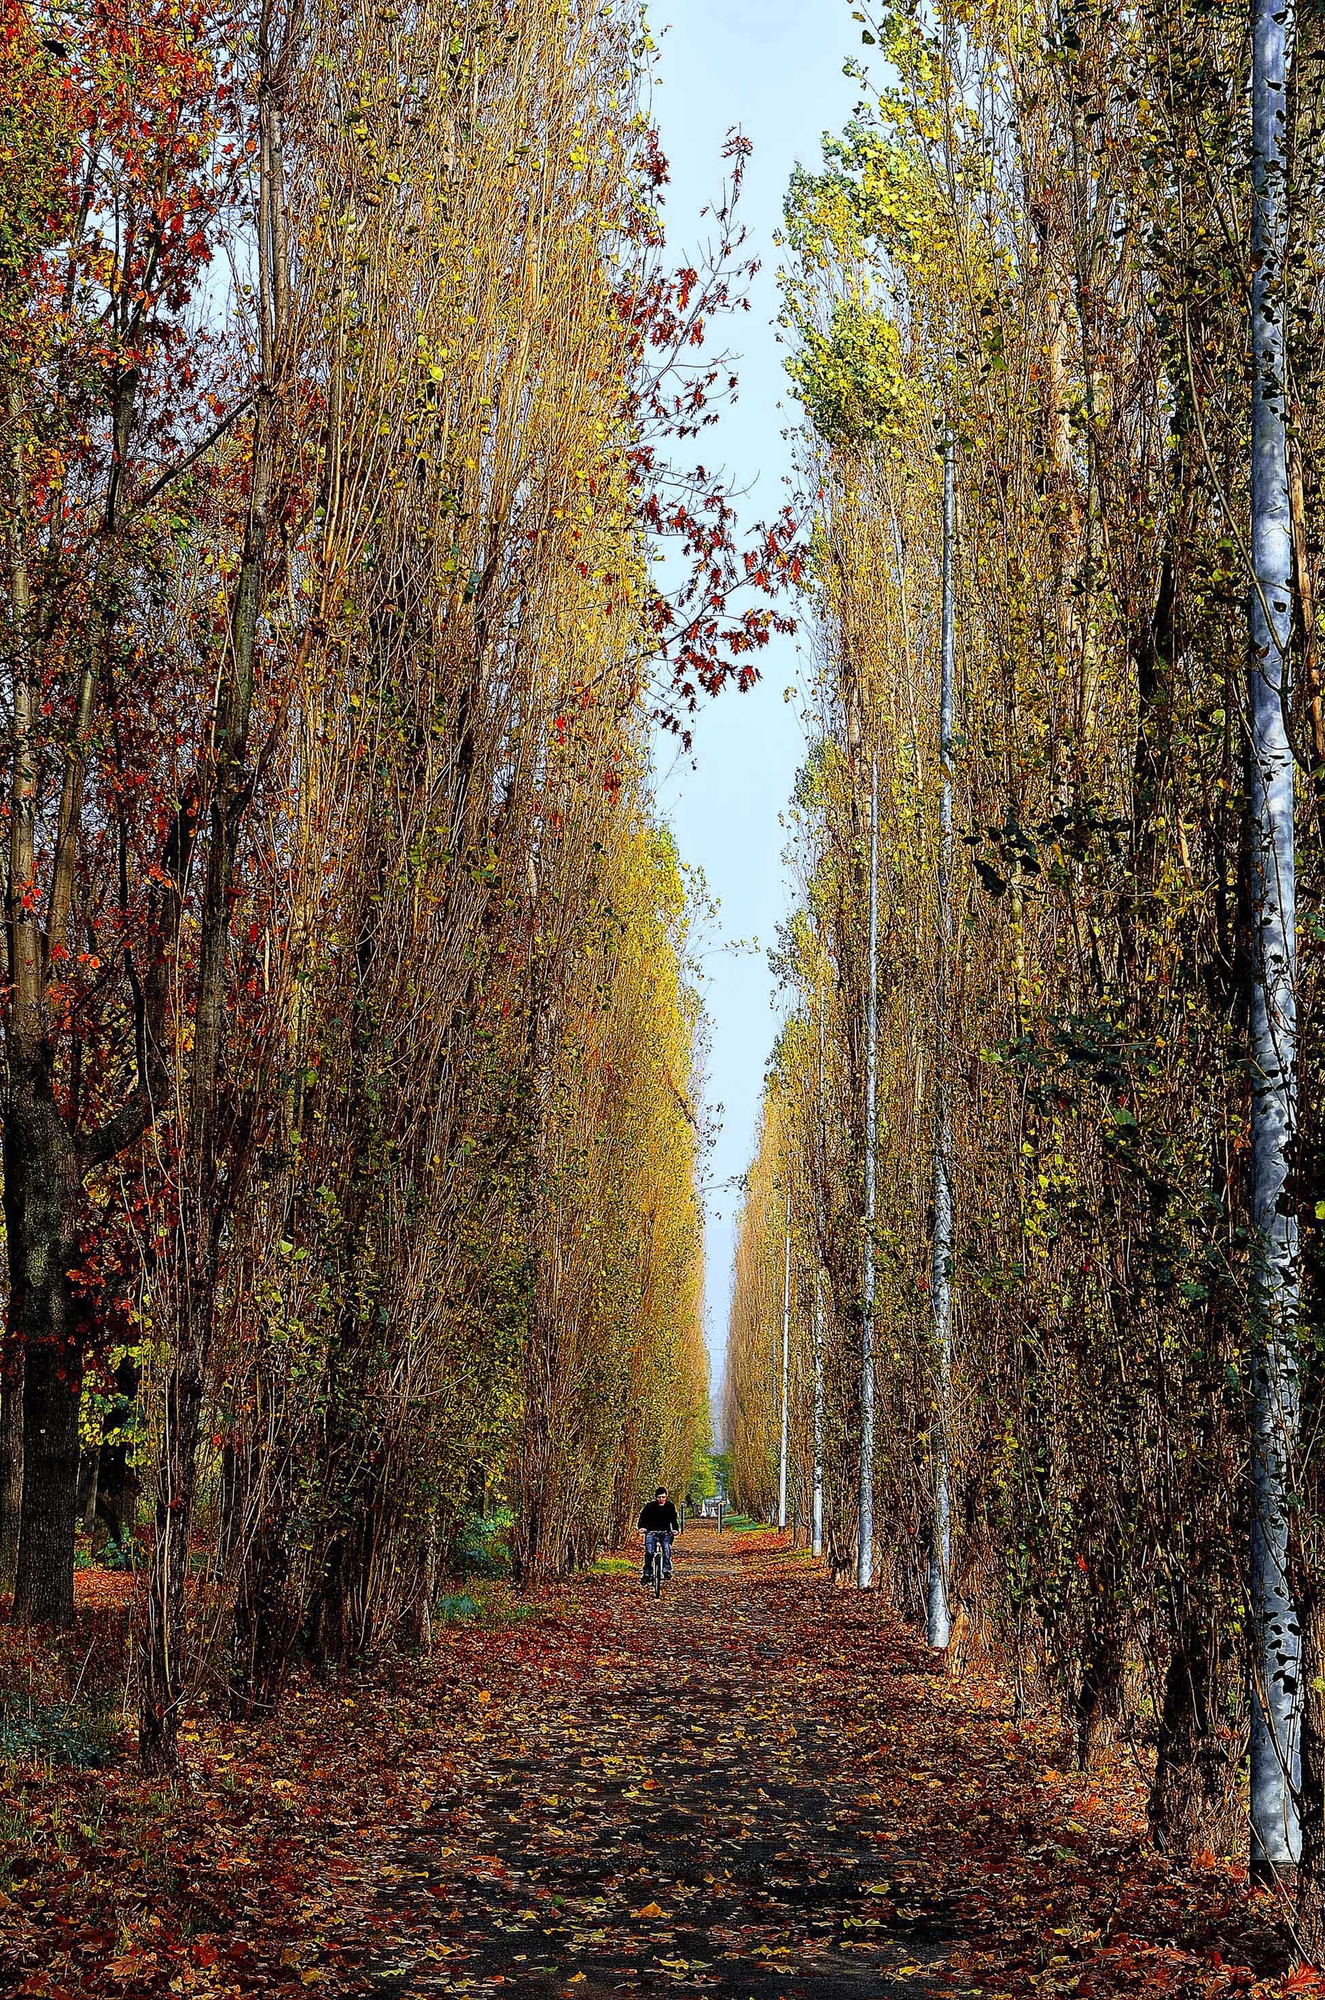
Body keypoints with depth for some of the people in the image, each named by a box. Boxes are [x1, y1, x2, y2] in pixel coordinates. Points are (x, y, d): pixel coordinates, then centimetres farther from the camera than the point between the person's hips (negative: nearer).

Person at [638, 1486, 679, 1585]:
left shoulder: (670, 1506, -7)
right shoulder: (650, 1506, -12)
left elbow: (674, 1520, -5)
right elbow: (642, 1517, -10)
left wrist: (676, 1529, -24)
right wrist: (641, 1527, -28)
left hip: (665, 1532, 1)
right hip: (651, 1532, -1)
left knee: (667, 1549, -23)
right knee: (649, 1552, -18)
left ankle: (667, 1570, -10)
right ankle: (646, 1574, -8)